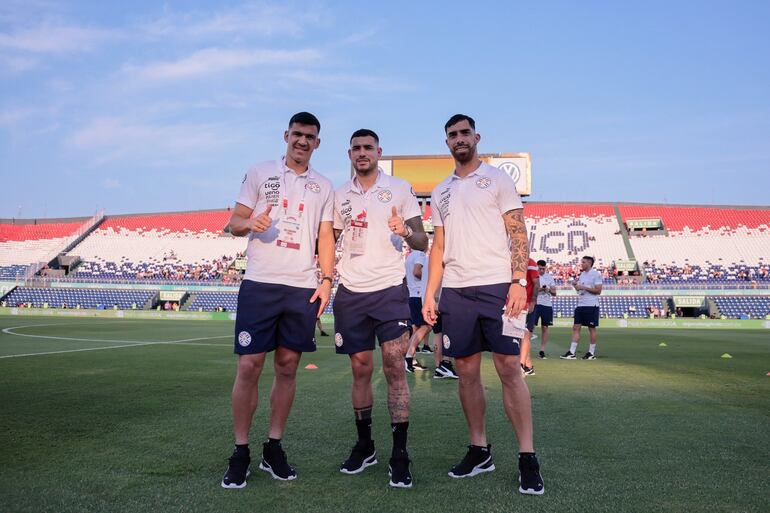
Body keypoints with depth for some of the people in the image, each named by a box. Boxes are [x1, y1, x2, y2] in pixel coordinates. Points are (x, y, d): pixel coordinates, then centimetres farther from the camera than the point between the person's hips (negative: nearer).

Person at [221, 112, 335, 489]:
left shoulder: (323, 187, 14)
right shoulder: (259, 174, 7)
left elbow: (325, 238, 13)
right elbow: (234, 223, 5)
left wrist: (326, 280, 0)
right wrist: (251, 222, -18)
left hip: (303, 288, 2)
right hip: (259, 284, -2)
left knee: (288, 366, 6)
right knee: (249, 366, -4)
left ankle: (273, 449, 18)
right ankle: (240, 453, 9)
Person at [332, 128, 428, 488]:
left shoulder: (400, 188, 3)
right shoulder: (340, 195, 12)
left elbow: (422, 242, 1)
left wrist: (406, 231, -22)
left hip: (390, 289, -3)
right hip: (351, 293, 3)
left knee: (394, 368, -7)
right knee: (361, 369, 8)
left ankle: (400, 455, 0)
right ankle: (364, 446, 22)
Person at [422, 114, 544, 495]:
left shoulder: (498, 179, 5)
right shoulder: (440, 192, 18)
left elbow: (518, 234, -2)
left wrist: (519, 282, -14)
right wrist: (430, 293, 9)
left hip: (496, 286, -4)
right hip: (455, 291, 5)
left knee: (509, 368, -6)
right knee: (466, 371, 6)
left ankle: (527, 457, 1)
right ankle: (479, 450, 18)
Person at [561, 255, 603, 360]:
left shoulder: (596, 274, -7)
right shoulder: (582, 274, 16)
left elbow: (598, 291, -14)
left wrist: (584, 287, -17)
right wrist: (575, 285, 4)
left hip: (591, 305, -7)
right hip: (580, 305, 7)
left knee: (592, 328, 2)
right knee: (576, 327, 1)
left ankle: (591, 353, 11)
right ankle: (572, 353, 0)